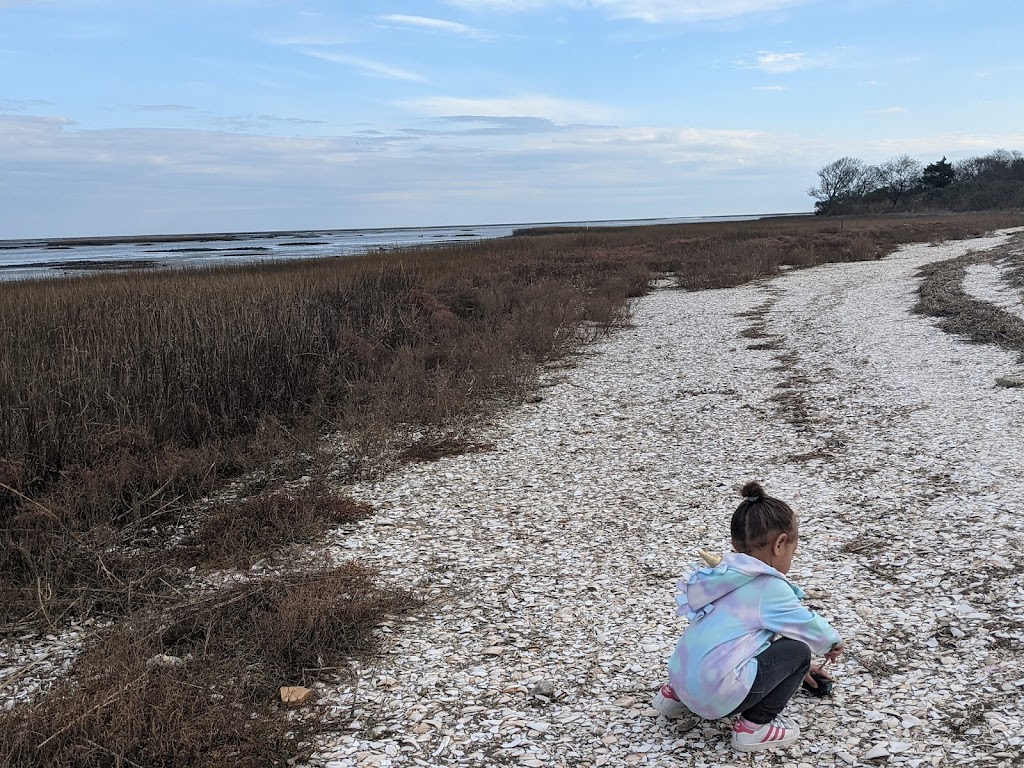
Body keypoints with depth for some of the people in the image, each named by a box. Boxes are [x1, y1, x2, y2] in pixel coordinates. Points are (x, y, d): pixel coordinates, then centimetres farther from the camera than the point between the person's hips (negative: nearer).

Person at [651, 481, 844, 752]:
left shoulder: (729, 577, 16)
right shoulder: (769, 586, -10)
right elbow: (808, 627, 2)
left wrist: (793, 669, 38)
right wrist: (832, 642, 24)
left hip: (683, 678, 9)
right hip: (717, 693, -9)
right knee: (797, 650, 1)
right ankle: (755, 725, 3)